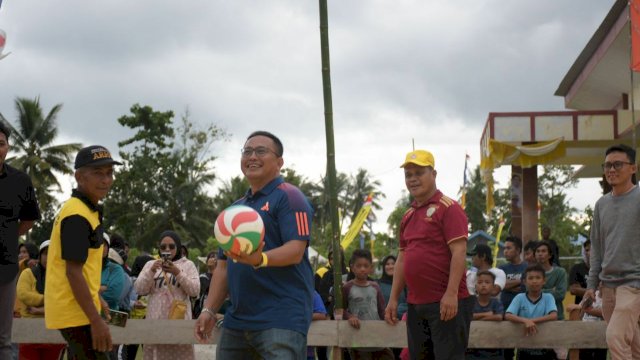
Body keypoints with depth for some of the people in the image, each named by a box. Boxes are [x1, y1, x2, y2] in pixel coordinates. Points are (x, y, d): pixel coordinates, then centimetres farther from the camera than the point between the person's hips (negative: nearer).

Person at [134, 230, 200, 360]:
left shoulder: (188, 265, 9)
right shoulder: (150, 264, 13)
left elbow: (195, 291, -2)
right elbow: (140, 290, 3)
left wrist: (178, 273, -13)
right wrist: (151, 271, -11)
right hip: (155, 322, 2)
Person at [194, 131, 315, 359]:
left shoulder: (288, 197, -3)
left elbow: (296, 250, -15)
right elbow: (223, 266, 23)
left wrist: (260, 259, -34)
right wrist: (209, 310, 12)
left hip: (281, 320, -8)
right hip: (236, 320, 8)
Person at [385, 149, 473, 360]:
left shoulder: (448, 208, -8)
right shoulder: (408, 216, 16)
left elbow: (459, 252, -15)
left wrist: (451, 293, -23)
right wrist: (394, 299, 15)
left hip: (446, 303, -8)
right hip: (415, 303, 8)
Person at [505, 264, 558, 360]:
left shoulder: (548, 297, -1)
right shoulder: (520, 298, -1)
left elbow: (554, 316, -18)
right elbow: (508, 316, -16)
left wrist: (532, 320, -27)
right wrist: (526, 321, -34)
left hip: (545, 349, 0)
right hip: (524, 349, 0)